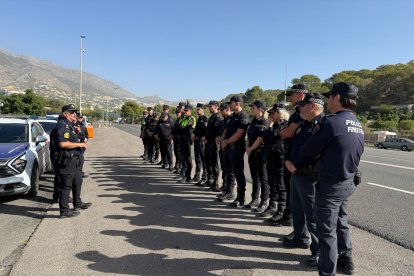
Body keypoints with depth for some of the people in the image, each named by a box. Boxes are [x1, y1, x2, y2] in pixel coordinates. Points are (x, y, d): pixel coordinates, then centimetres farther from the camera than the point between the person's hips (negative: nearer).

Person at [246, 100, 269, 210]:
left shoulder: (264, 122, -11)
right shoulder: (253, 121, 14)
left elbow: (260, 139, -16)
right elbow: (249, 136, 15)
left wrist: (251, 149, -10)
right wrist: (247, 148, 0)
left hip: (260, 153, -8)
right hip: (252, 153, 8)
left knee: (263, 178, 1)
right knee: (254, 178, 13)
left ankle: (264, 201, 10)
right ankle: (255, 199, 23)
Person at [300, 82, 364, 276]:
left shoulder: (331, 121, -20)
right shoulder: (358, 125, 8)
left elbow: (306, 151, -17)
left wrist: (316, 155, 6)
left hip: (330, 184, -8)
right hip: (348, 182, 9)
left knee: (327, 231, 3)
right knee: (341, 223, 24)